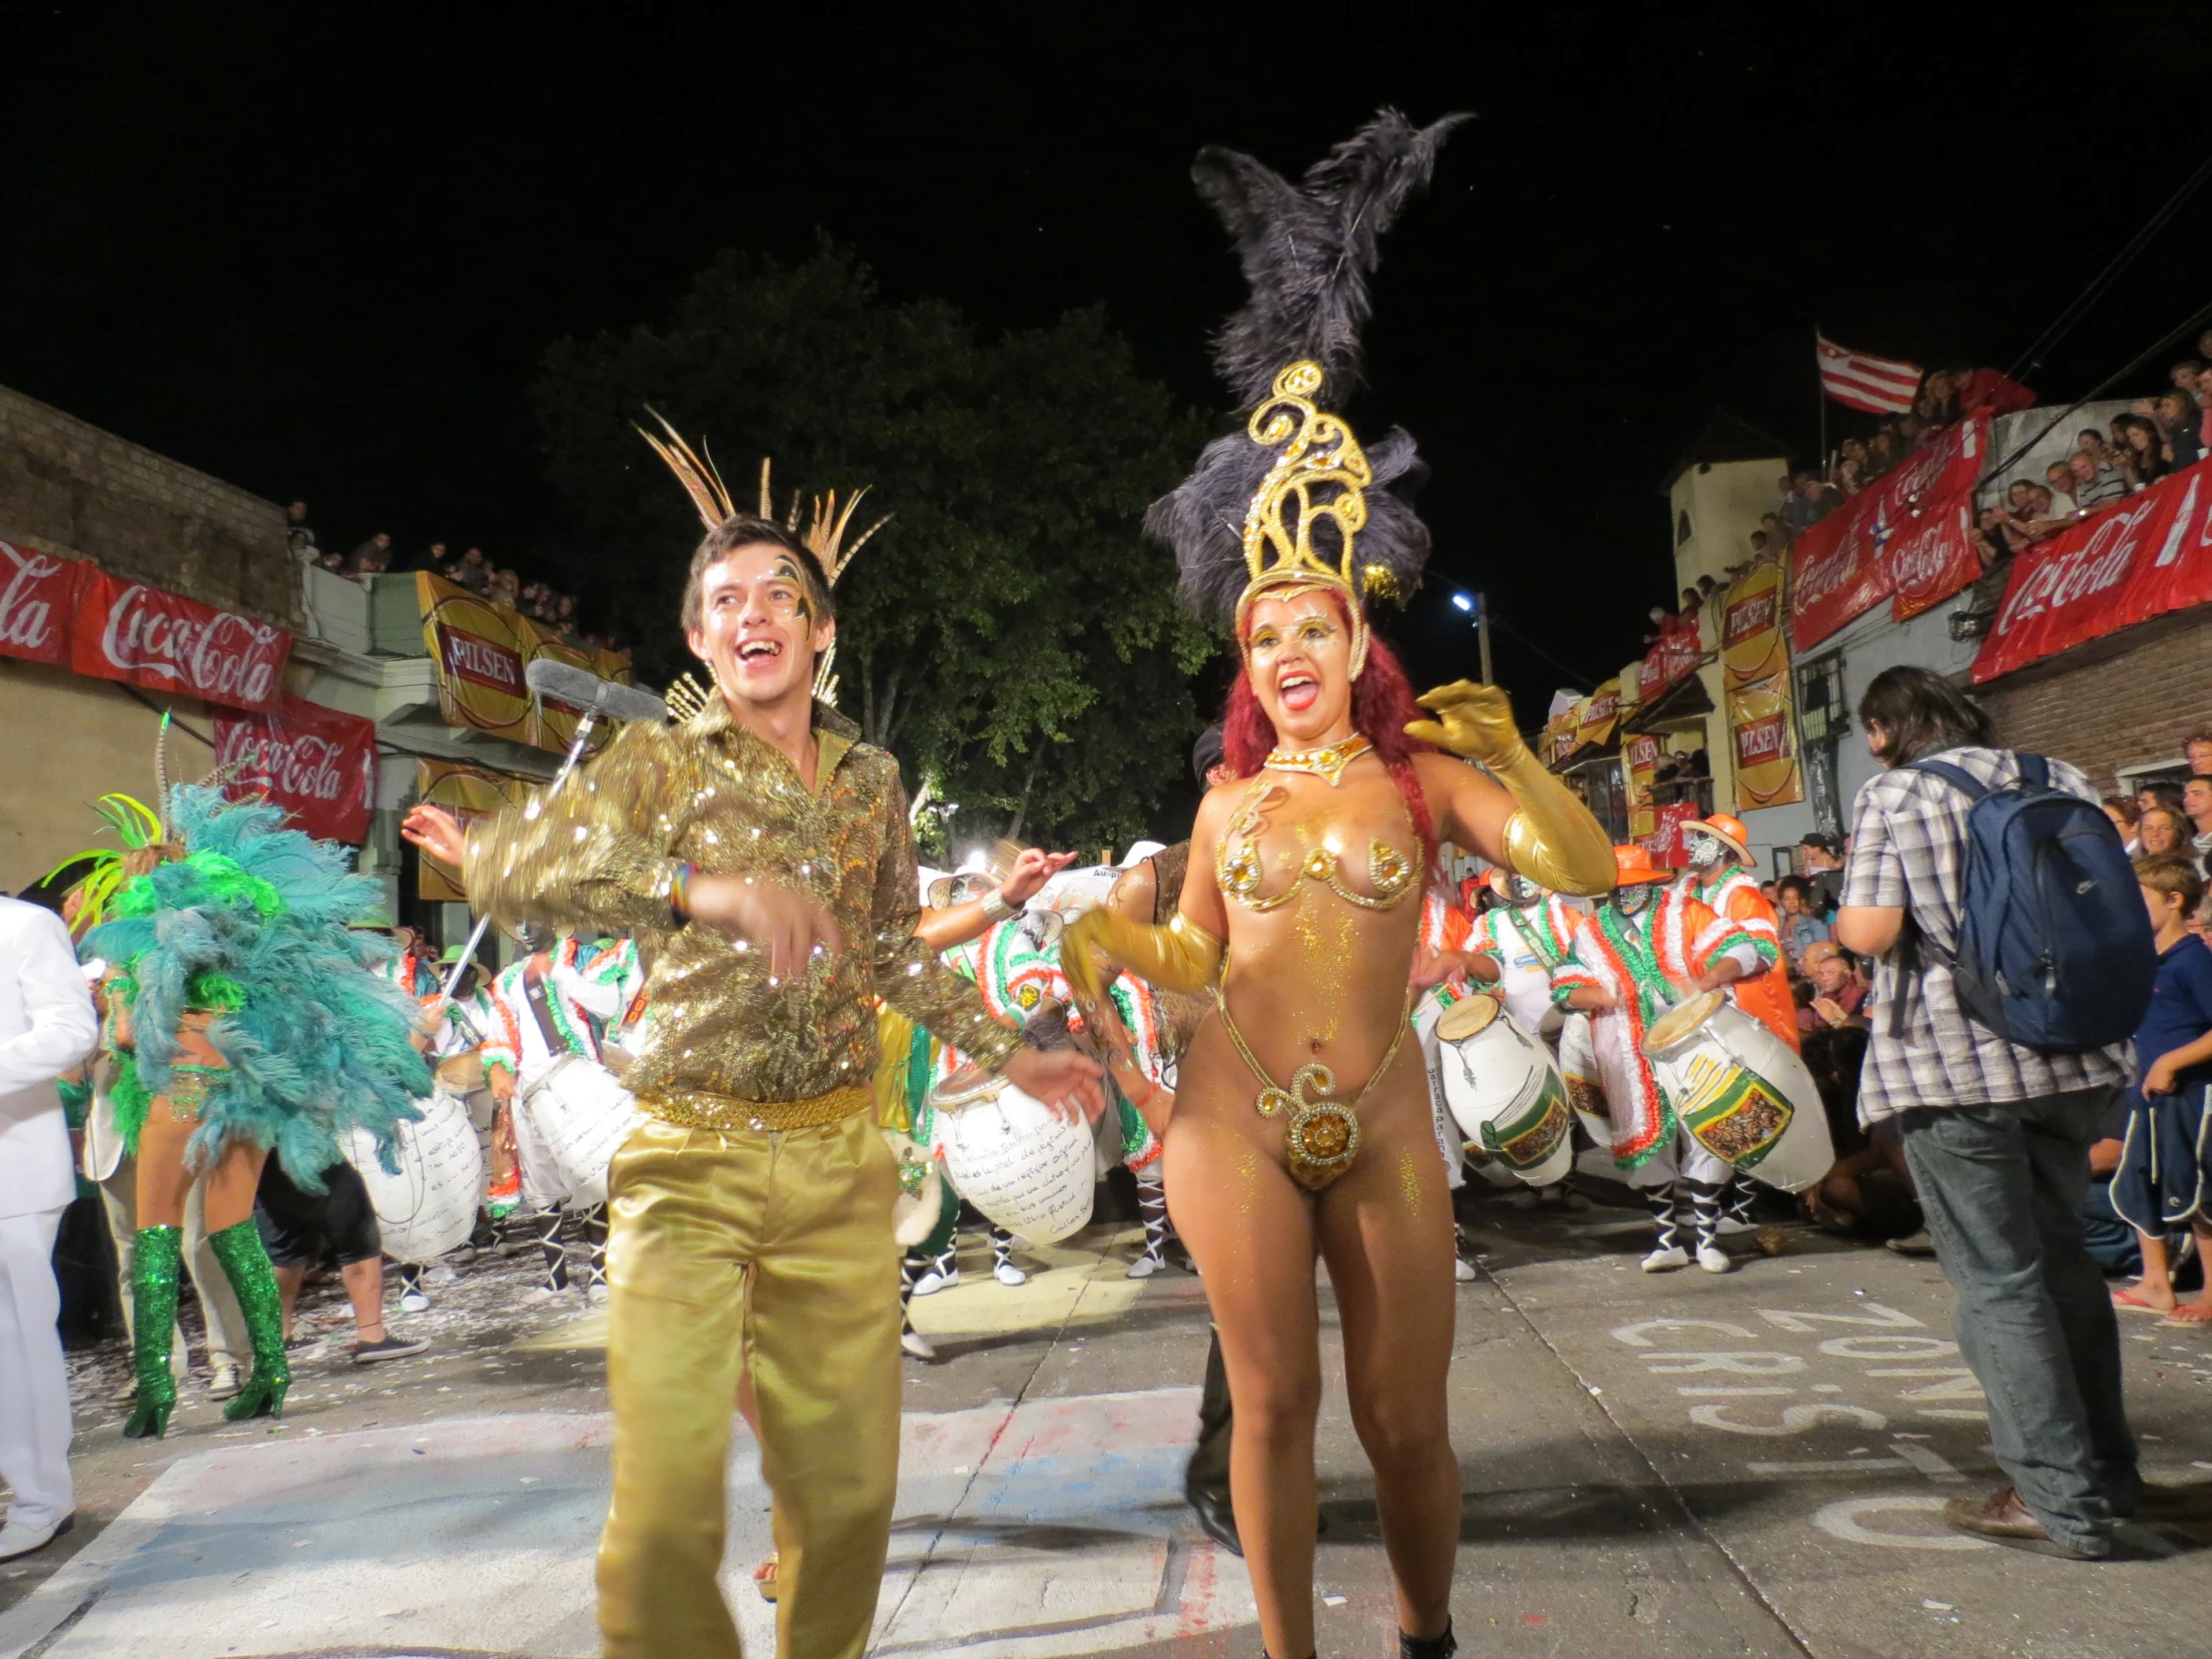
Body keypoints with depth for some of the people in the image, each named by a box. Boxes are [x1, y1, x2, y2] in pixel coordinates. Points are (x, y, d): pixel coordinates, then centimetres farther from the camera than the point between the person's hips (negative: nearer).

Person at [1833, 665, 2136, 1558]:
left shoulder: (1892, 795, -8)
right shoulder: (2059, 779, 8)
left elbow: (1870, 932, -17)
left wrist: (1838, 921, 4)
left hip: (1951, 1066, -6)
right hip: (2069, 1057, 6)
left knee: (1998, 1282, 2)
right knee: (2062, 1258, 19)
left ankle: (2061, 1499, 6)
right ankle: (2106, 1467, 30)